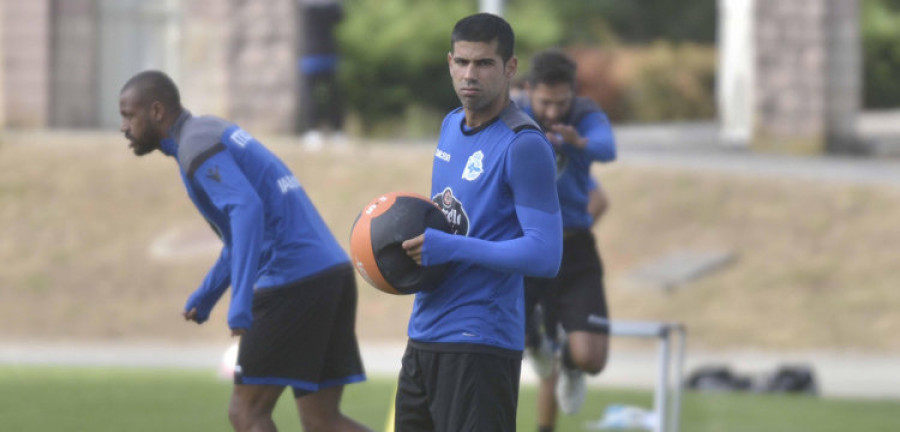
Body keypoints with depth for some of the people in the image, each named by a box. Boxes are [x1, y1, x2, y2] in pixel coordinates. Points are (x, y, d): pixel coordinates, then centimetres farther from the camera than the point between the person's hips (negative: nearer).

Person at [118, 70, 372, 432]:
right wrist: (206, 295, 44)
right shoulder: (215, 133, 23)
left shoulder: (196, 145, -8)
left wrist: (240, 302, -32)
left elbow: (247, 209, -25)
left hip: (294, 280, -9)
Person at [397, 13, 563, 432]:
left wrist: (448, 249, -24)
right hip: (424, 335, 9)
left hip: (480, 346, -9)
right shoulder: (452, 126, 12)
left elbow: (545, 255, -21)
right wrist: (414, 237, 6)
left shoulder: (524, 146, -15)